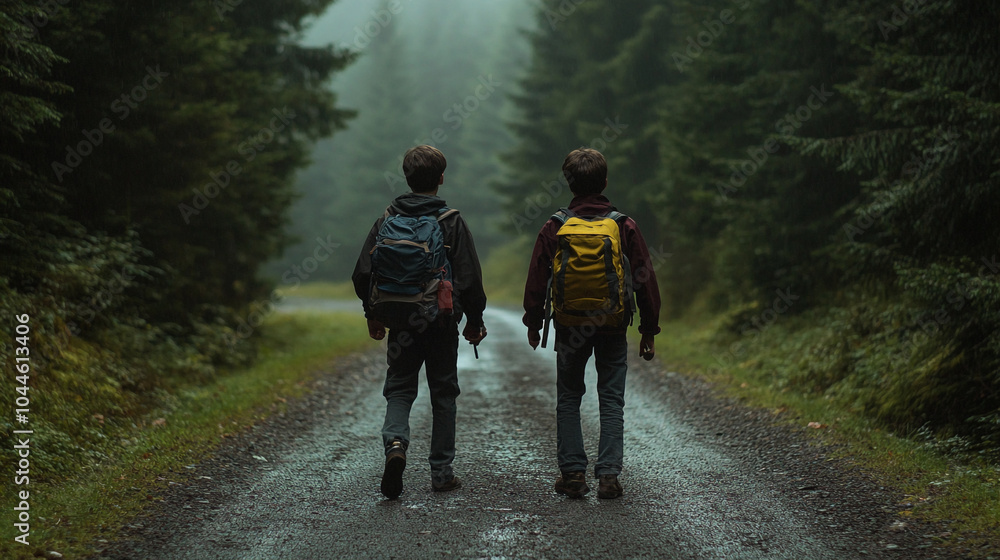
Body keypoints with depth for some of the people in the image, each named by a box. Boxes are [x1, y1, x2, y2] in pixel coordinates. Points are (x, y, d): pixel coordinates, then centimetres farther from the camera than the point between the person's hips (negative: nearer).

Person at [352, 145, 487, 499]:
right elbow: (469, 279, -8)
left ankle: (395, 442, -19)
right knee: (443, 393, 10)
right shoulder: (452, 223, -7)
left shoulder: (387, 221, 0)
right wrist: (474, 320, 5)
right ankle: (442, 473, 13)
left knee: (399, 389, 10)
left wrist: (373, 315, 15)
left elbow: (363, 274, 2)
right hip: (442, 324, -1)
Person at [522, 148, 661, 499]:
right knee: (611, 400, 6)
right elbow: (645, 279, -1)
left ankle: (572, 473, 8)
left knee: (568, 399, 12)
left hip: (569, 326, 0)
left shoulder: (554, 228, -4)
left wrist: (533, 324, 15)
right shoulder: (624, 227, -4)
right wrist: (649, 330, 7)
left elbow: (536, 281, 1)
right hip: (613, 326, 0)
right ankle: (609, 474, 0)